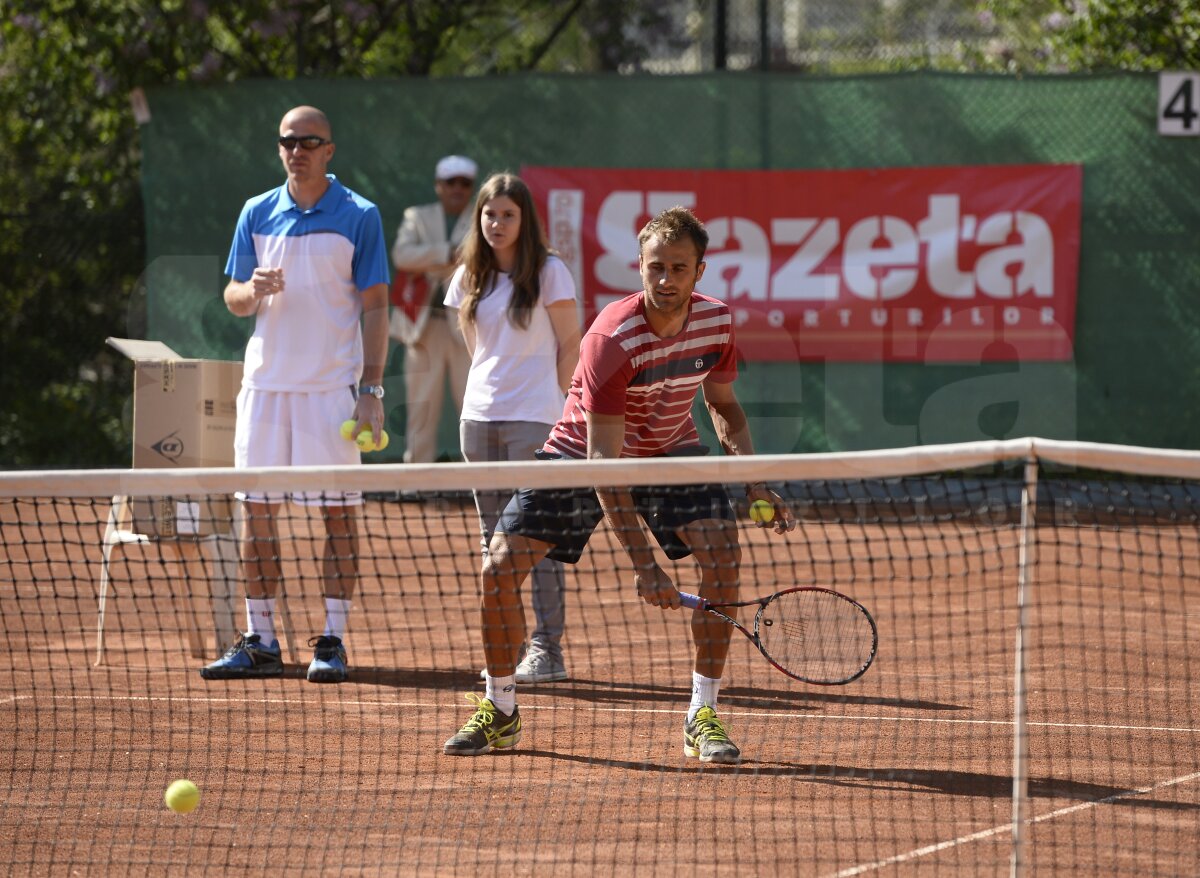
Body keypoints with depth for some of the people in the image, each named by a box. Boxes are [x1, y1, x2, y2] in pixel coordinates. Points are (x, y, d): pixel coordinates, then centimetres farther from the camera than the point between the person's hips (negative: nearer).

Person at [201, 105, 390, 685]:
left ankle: (332, 642, 1)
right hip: (265, 382, 4)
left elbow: (374, 307, -2)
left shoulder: (358, 217, -1)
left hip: (332, 387, -4)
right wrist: (253, 291, -12)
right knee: (256, 510, 3)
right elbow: (233, 299, 13)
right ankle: (260, 642, 10)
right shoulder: (257, 214, 10)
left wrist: (371, 390, -10)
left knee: (339, 513, -3)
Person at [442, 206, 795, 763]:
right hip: (580, 450, -3)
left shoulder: (717, 323, -15)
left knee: (722, 554, -22)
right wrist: (643, 565, -37)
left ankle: (702, 716, -11)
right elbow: (603, 461, -32)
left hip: (671, 451, 3)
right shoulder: (613, 339, -32)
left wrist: (753, 481, -12)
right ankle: (499, 712, 10)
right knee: (499, 570, -13)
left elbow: (723, 405, 7)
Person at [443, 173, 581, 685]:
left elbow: (570, 345, -1)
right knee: (495, 540, 5)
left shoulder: (549, 274, -3)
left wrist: (552, 402, -5)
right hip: (480, 414, 5)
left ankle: (547, 650, -7)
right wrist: (494, 385, 10)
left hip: (533, 418, -5)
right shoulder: (469, 279, 10)